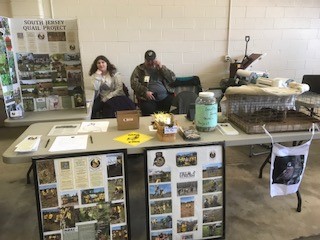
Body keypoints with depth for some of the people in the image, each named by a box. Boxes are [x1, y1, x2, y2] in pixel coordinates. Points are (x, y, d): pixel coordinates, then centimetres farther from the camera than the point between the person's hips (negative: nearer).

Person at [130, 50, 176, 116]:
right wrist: (145, 92, -15)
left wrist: (161, 68, -3)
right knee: (149, 110, -33)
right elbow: (134, 83, 0)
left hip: (165, 97, 3)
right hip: (148, 99, -2)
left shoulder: (162, 68, 19)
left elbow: (173, 78, 7)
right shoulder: (139, 69, 13)